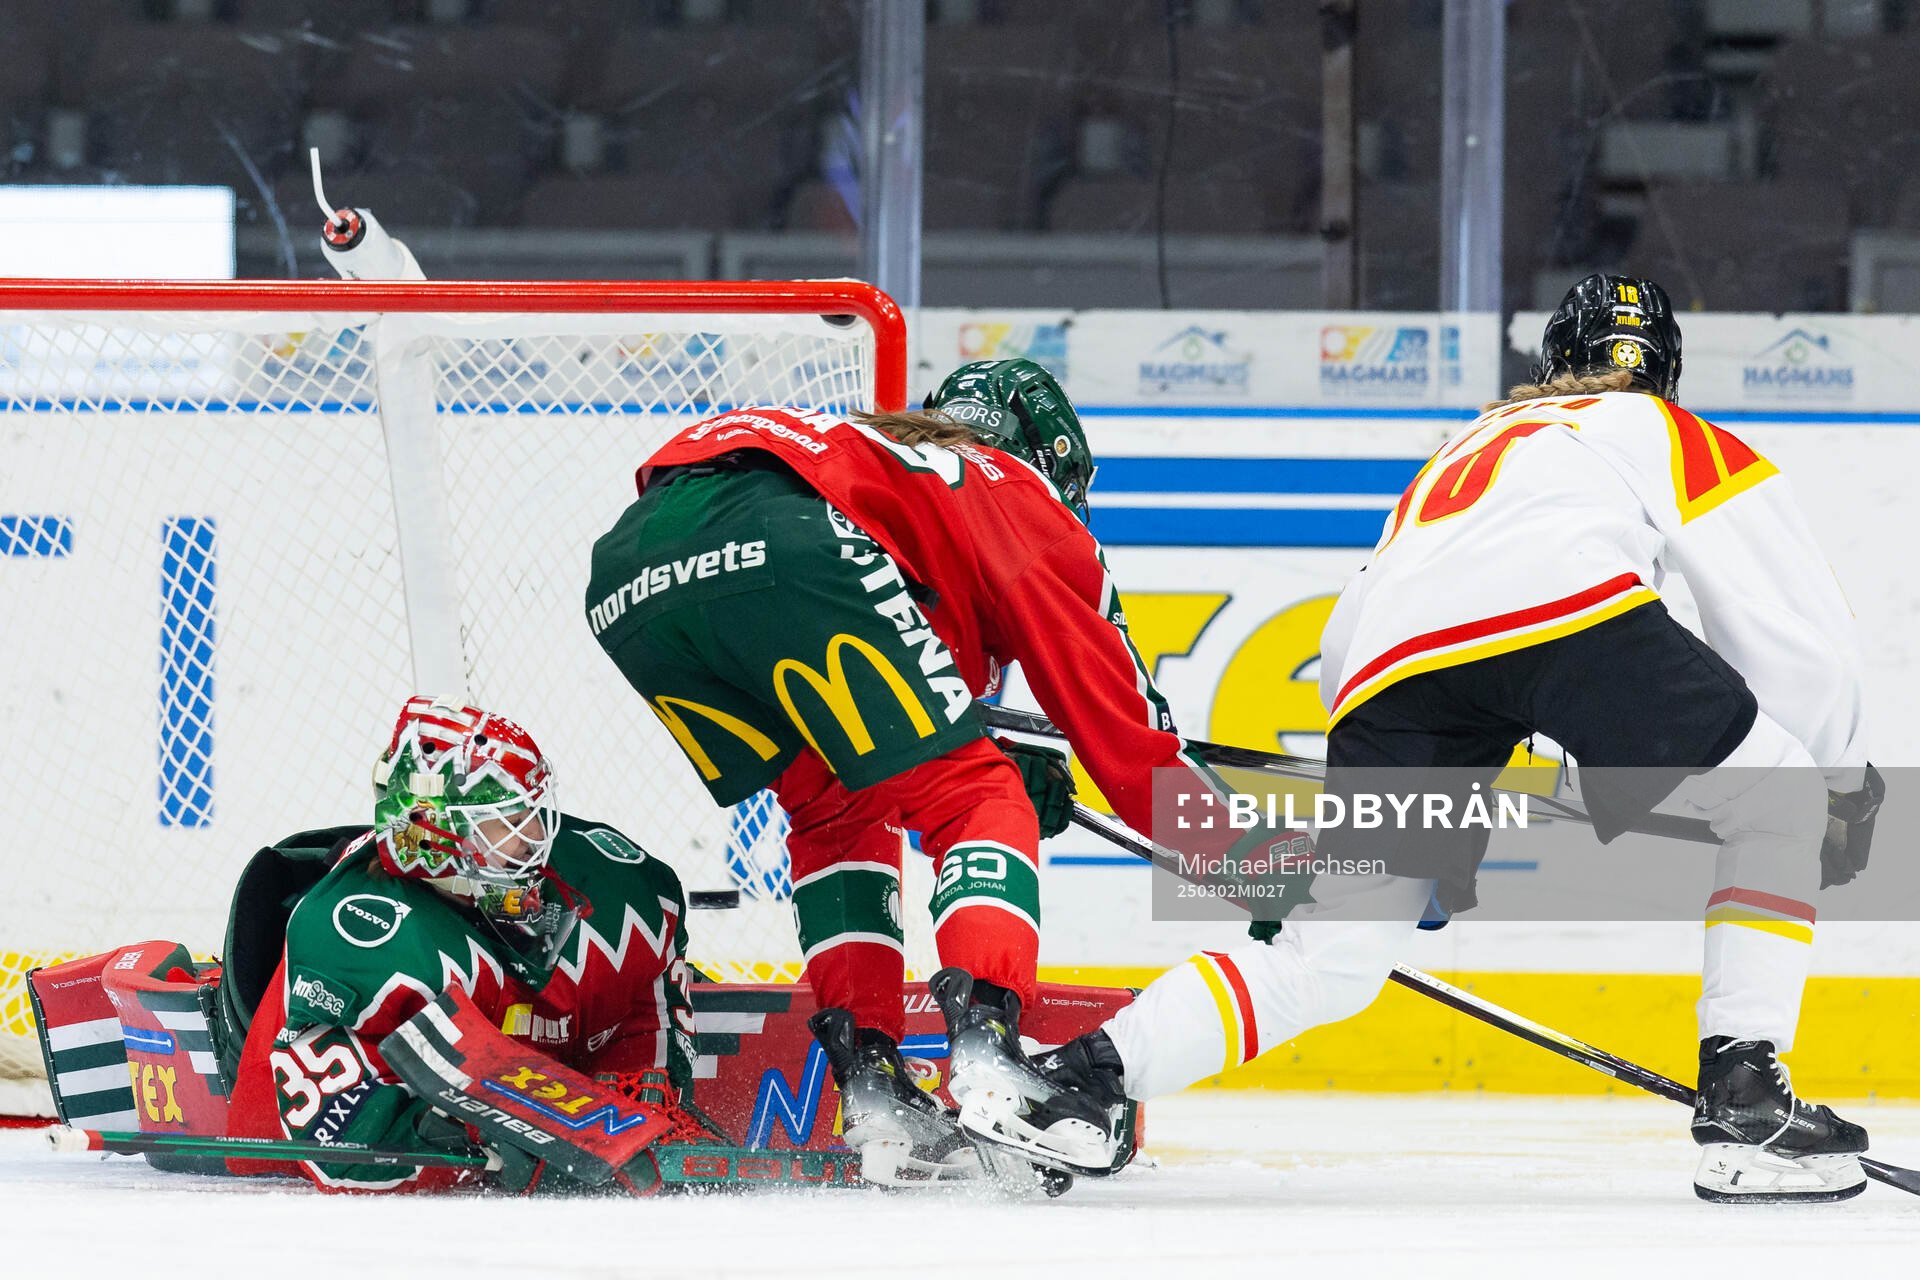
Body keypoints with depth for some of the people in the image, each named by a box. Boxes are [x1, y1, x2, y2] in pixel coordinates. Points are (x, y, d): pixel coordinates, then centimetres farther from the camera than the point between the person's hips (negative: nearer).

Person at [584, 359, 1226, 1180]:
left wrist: (976, 750, 42)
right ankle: (986, 1057, -21)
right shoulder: (1024, 497, 26)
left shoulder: (873, 452, 44)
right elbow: (1118, 713, 24)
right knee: (978, 798, 2)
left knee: (836, 813, 25)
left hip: (622, 583, 7)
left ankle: (870, 1090, 13)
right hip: (777, 545, -7)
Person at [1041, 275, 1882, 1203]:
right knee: (1776, 804, 13)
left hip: (1395, 666, 4)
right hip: (1565, 605, -4)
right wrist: (1844, 781, 40)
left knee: (1330, 958, 12)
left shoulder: (1466, 450, 44)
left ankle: (1081, 1072, 0)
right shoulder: (1672, 437, 32)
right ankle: (1741, 1093, 0)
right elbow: (1797, 626, 26)